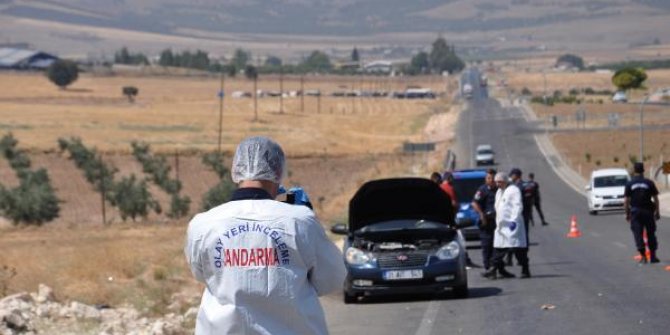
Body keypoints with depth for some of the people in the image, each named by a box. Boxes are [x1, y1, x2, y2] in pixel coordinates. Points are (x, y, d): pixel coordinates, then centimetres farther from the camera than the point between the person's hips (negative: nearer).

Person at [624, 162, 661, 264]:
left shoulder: (629, 184, -1)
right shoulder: (649, 183, 0)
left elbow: (626, 201, -3)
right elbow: (656, 199, 0)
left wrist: (627, 213, 5)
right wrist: (657, 212, 8)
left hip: (635, 212, -1)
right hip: (648, 211, 1)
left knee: (638, 234, 1)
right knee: (651, 233, 11)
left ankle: (643, 256, -7)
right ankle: (653, 256, 14)